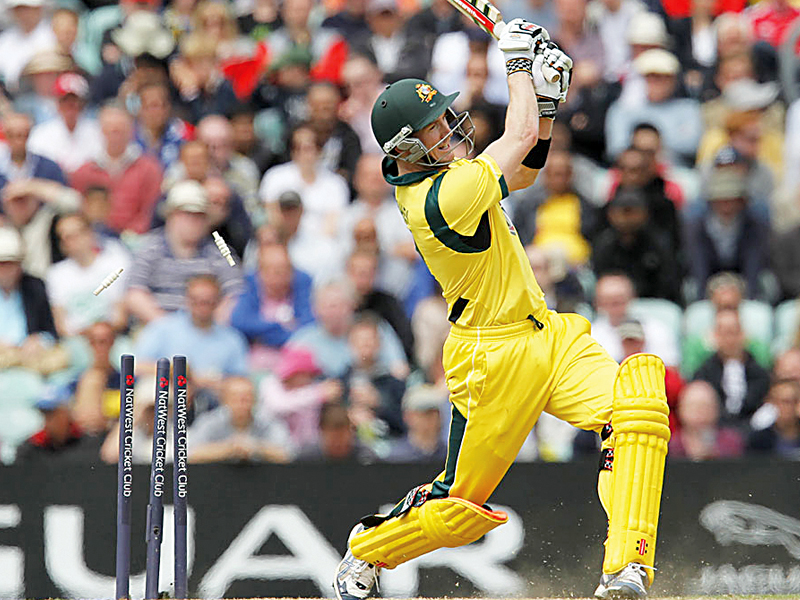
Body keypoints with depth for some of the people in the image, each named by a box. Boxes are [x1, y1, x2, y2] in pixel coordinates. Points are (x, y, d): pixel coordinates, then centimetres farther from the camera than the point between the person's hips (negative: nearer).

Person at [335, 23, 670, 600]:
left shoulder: (424, 177, 7)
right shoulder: (441, 200, -23)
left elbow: (523, 171, 19)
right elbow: (519, 137, -17)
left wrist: (545, 103, 3)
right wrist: (519, 62, -2)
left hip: (548, 336, 9)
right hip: (495, 361, -9)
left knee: (637, 403, -17)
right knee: (459, 508, 1)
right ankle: (366, 552, 31)